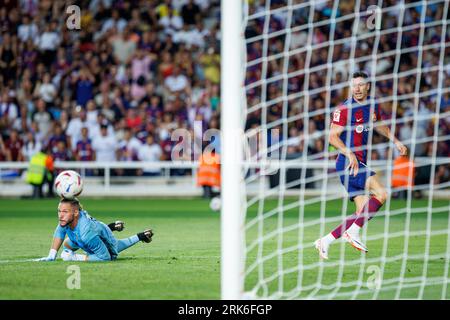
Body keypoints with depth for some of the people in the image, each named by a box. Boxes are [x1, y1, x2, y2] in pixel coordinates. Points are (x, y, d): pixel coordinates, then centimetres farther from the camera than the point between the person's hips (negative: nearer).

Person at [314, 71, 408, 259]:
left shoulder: (373, 106, 12)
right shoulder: (345, 109, -10)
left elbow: (379, 126, 33)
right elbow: (333, 137, -13)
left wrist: (395, 141, 24)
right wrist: (349, 153, -27)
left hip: (360, 163, 8)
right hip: (348, 162, -8)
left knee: (363, 212, 2)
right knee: (381, 193, -22)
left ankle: (325, 241, 5)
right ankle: (353, 233, -17)